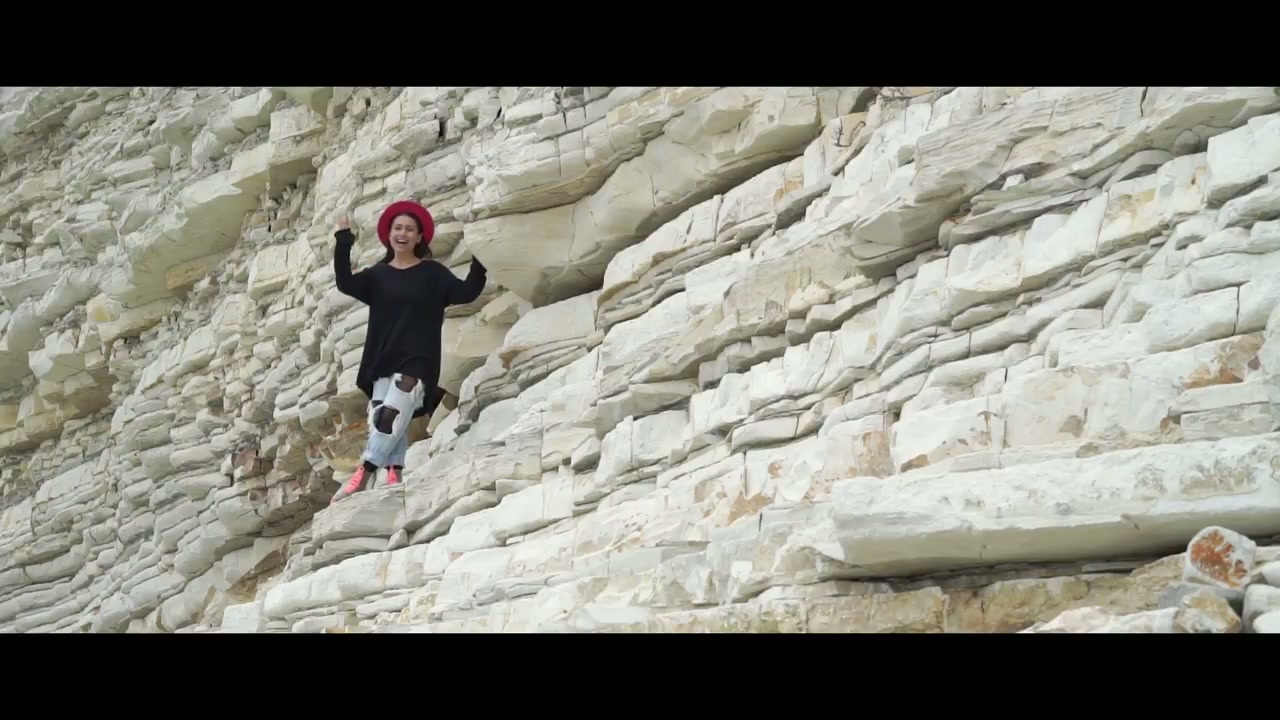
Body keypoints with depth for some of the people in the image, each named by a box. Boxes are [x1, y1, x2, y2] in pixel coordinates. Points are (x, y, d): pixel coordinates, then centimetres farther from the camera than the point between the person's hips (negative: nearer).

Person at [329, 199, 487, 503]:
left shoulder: (432, 272, 8)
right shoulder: (377, 274, 14)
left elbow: (466, 292, -2)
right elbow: (345, 284, -2)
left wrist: (479, 260, -14)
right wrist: (343, 242, -7)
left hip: (417, 359, -4)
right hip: (383, 359, 4)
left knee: (392, 416, -19)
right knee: (386, 420, -8)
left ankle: (362, 475, -25)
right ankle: (394, 477, -12)